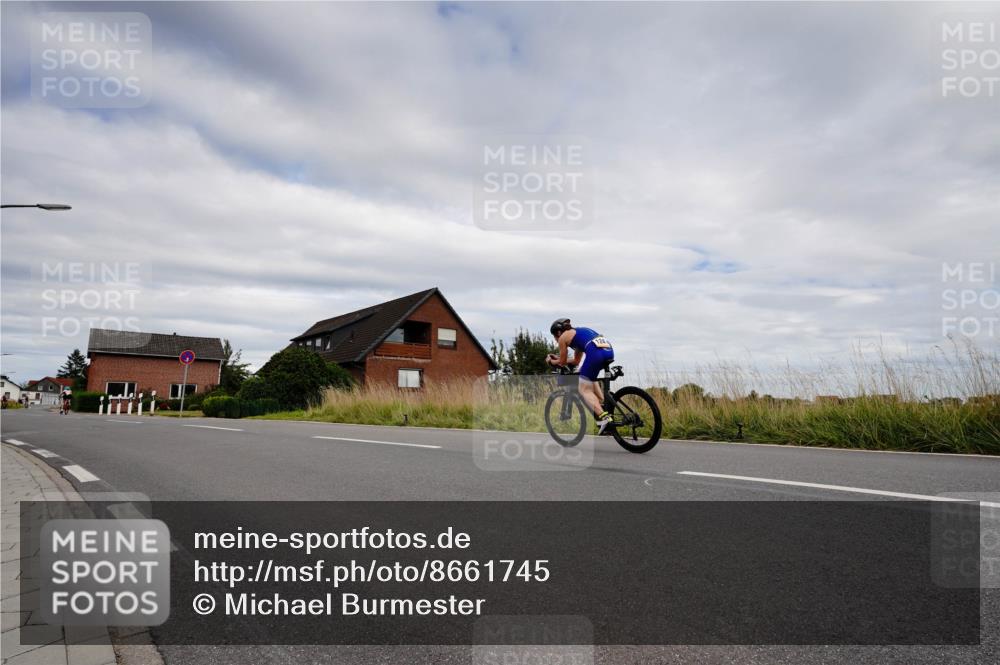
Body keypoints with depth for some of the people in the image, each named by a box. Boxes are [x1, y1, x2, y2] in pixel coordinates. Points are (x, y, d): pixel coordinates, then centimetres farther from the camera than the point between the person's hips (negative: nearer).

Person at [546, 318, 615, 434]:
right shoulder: (579, 332, 36)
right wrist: (558, 358, 49)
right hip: (609, 351, 8)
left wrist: (551, 361, 38)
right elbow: (576, 361, 41)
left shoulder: (563, 337, 14)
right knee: (591, 378, 33)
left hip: (595, 353, -8)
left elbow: (563, 363, 20)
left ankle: (603, 416, -16)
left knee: (585, 390, 3)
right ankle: (603, 405, 22)